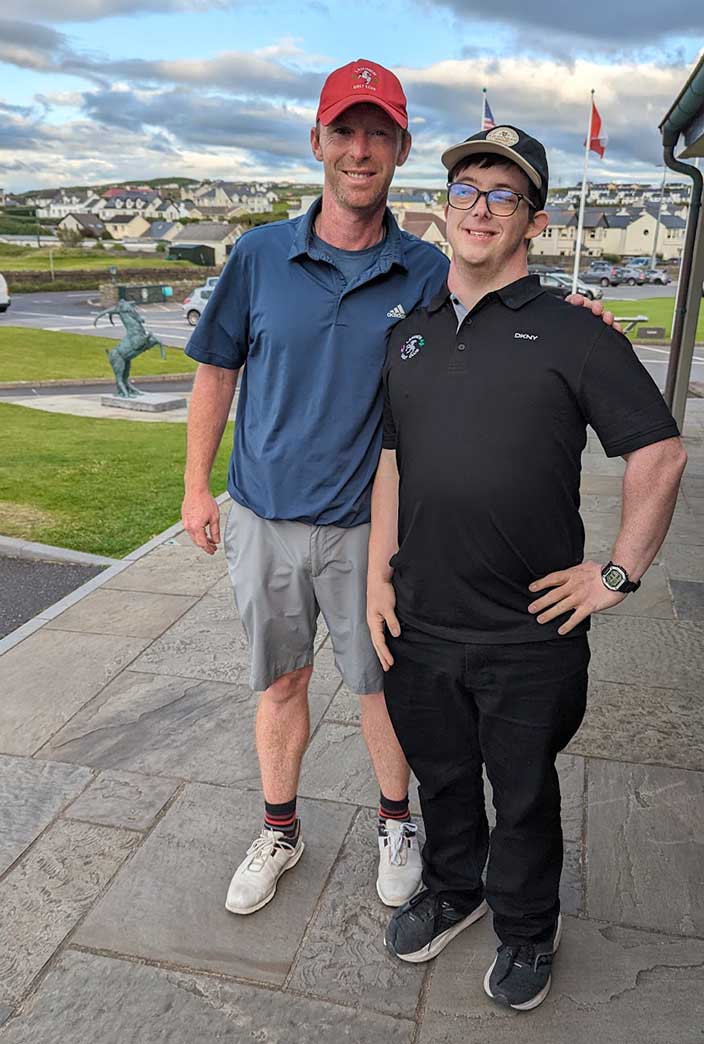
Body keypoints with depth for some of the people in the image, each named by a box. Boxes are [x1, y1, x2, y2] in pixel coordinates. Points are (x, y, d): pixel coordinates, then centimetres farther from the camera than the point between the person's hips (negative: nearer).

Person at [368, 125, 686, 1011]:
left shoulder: (572, 334, -5)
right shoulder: (409, 336, 9)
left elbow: (660, 454, -4)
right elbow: (390, 462, 12)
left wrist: (617, 574, -8)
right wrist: (378, 576, 6)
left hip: (529, 636, -4)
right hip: (419, 623, 4)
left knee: (523, 794, 16)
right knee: (440, 774, 22)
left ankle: (526, 928, 43)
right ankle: (451, 890, 49)